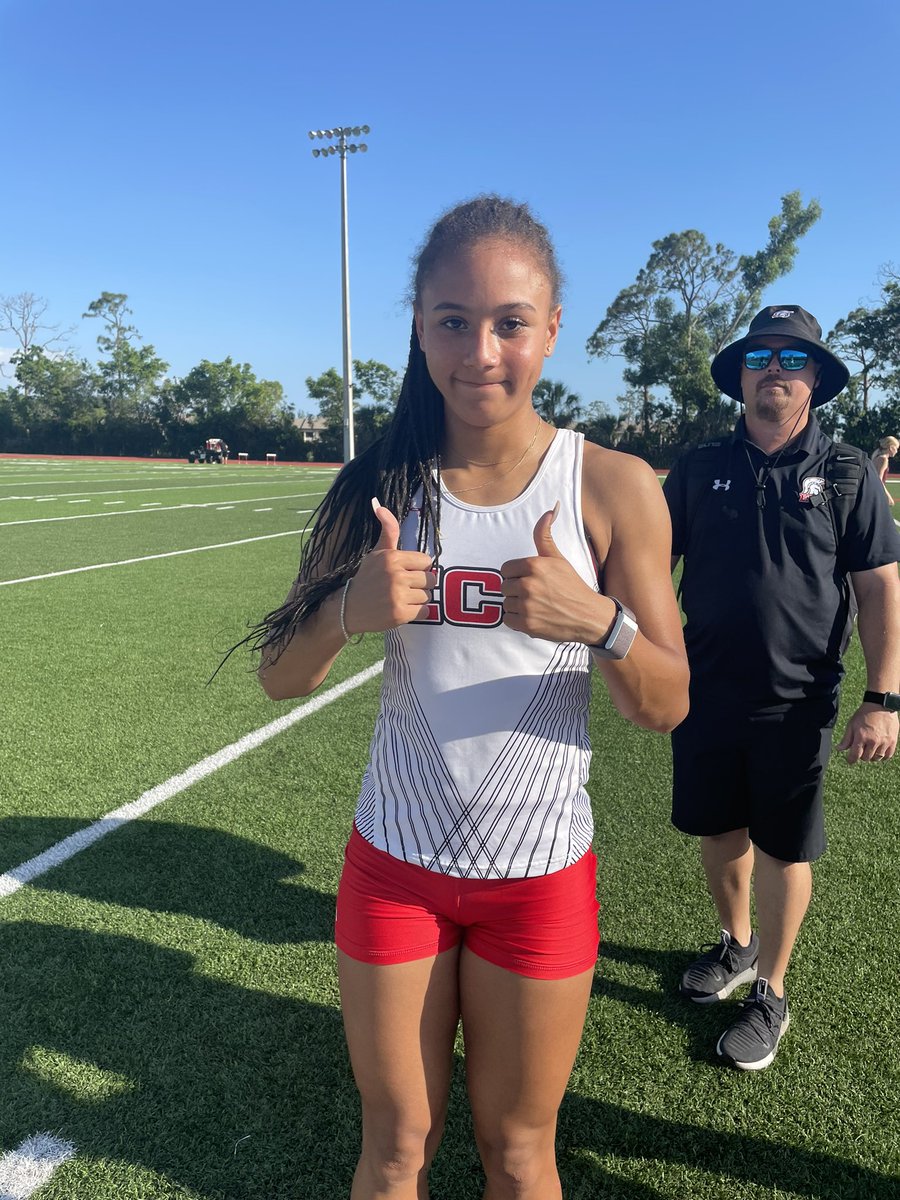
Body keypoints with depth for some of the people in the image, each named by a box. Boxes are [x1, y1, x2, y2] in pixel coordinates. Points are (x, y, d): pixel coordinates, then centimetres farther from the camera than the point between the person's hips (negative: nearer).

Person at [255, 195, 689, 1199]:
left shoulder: (612, 487, -10)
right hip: (395, 862, 1)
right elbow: (281, 679, -2)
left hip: (541, 876, -1)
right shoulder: (381, 484, -5)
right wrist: (346, 610, -23)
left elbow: (666, 708, -7)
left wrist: (597, 619, -27)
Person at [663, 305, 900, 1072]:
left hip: (796, 701, -2)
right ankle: (737, 946, 43)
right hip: (706, 693, 3)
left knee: (783, 849, 9)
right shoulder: (700, 469, 2)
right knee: (719, 832, 16)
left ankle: (769, 994, 30)